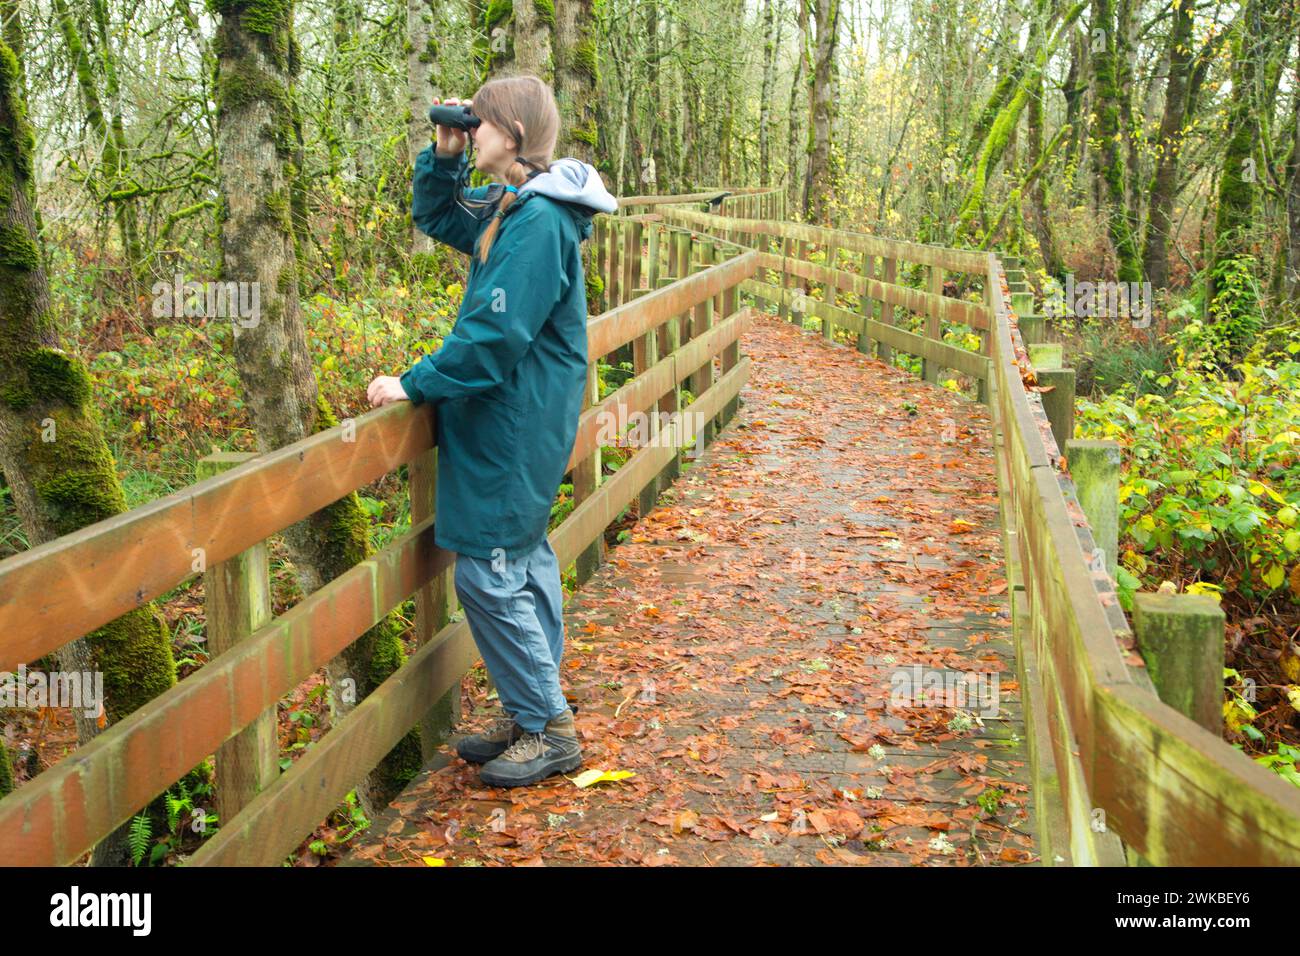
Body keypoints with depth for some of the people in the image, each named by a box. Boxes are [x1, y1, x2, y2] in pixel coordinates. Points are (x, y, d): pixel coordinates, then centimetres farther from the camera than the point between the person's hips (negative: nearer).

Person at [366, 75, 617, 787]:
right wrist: (443, 157, 8)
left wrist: (415, 384, -17)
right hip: (520, 422, 10)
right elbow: (435, 218, 26)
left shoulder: (538, 220, -21)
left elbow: (495, 333, -25)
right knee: (523, 561, 15)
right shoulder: (508, 207, 10)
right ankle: (531, 713, 27)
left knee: (489, 574, -6)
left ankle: (549, 730, 6)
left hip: (514, 427, -10)